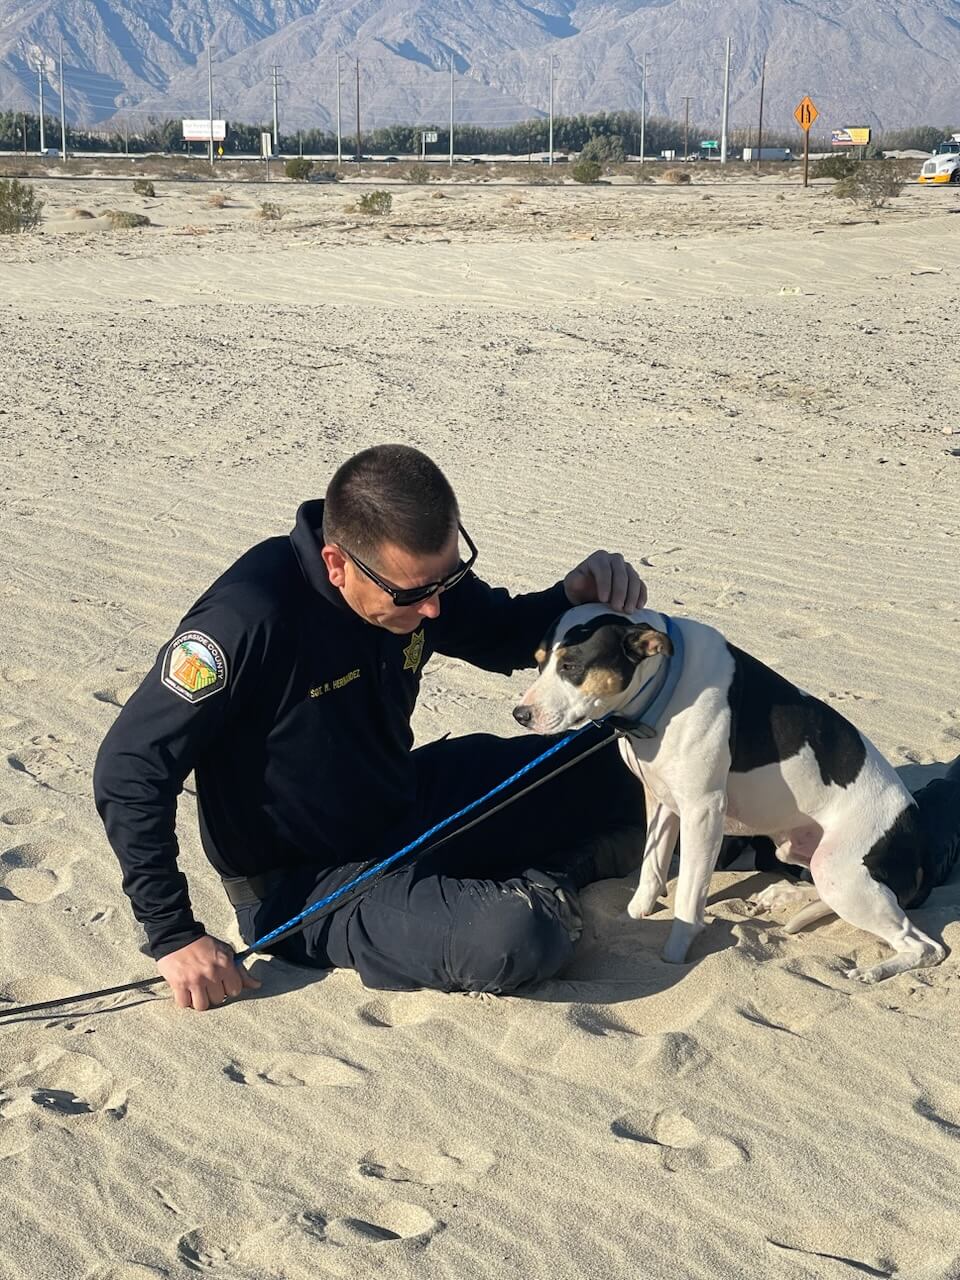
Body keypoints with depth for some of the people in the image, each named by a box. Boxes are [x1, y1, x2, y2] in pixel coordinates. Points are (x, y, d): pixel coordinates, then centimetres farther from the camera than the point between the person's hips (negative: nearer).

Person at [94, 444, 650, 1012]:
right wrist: (174, 936, -24)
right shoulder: (250, 618, -32)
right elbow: (130, 769, -26)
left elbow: (502, 633, 9)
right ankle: (541, 894, 1)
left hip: (405, 806, 7)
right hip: (301, 887, -6)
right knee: (513, 938, -30)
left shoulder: (420, 571, -11)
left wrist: (577, 597, -14)